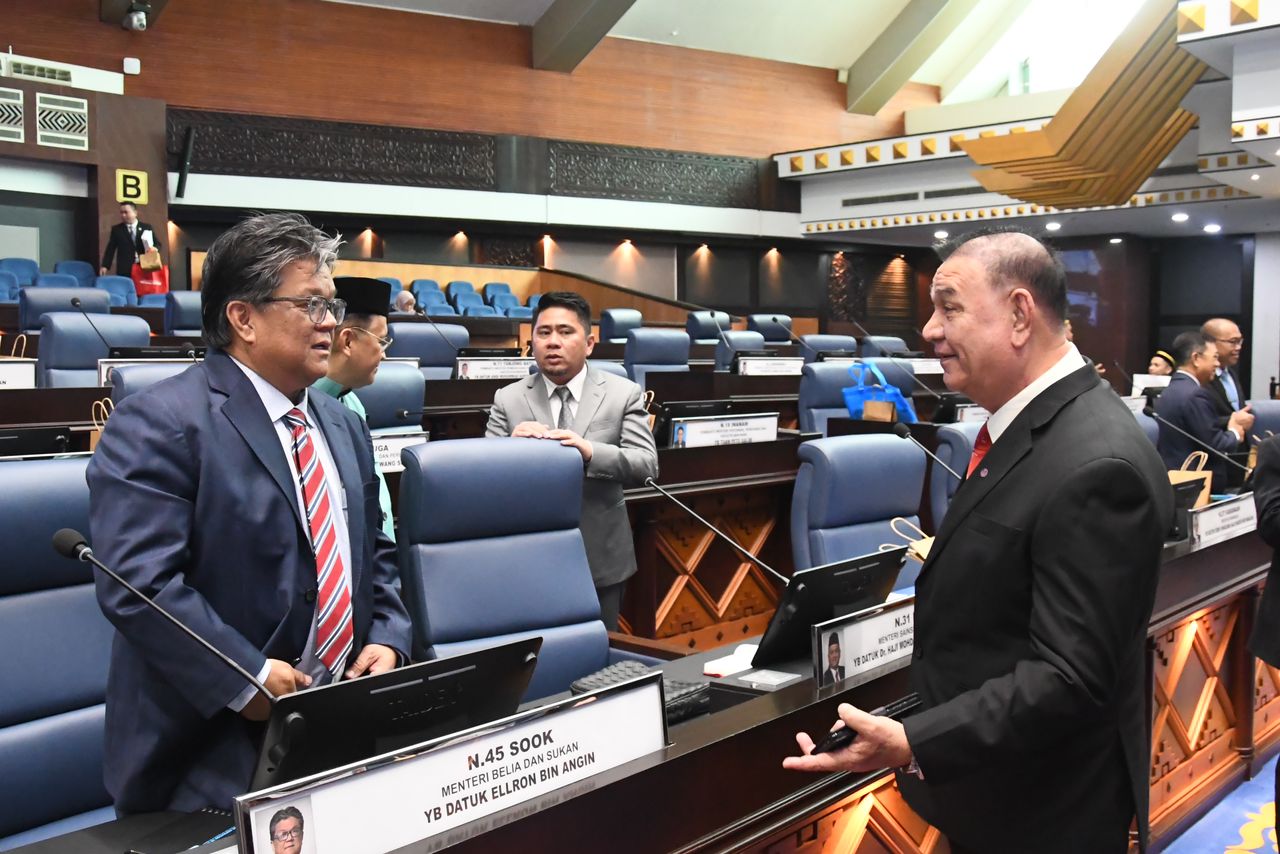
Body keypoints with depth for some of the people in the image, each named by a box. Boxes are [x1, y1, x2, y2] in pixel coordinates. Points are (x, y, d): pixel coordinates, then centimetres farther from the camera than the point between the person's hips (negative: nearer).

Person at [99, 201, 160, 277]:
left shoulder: (147, 227, 11)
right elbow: (110, 249, 7)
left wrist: (154, 249, -12)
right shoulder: (116, 229, 11)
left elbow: (157, 244, 13)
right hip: (124, 271, -1)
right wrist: (105, 266, -6)